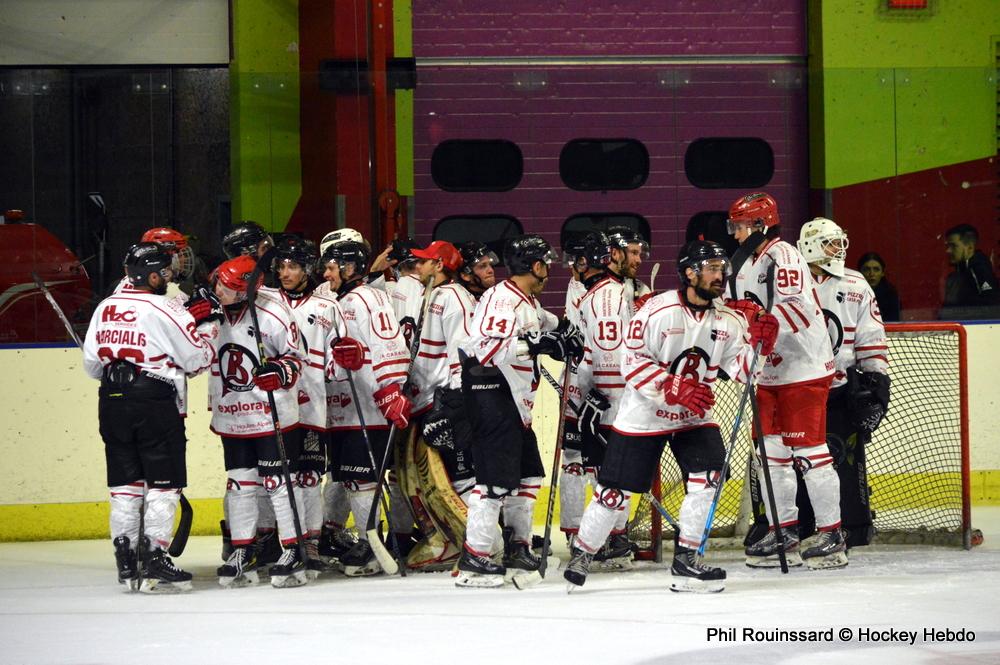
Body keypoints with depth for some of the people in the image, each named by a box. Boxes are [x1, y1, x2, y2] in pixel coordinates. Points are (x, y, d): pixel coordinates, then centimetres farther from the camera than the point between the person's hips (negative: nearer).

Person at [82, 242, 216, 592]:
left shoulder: (105, 308, 9)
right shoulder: (165, 309, -10)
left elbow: (91, 363, 14)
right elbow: (198, 359, -7)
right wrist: (201, 325, 9)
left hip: (112, 403, 6)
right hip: (154, 401, -6)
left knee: (125, 483, 12)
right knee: (163, 483, 0)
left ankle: (126, 562, 11)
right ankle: (154, 562, -4)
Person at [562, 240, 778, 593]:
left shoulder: (727, 320, -3)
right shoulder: (658, 311, -18)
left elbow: (742, 370, -4)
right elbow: (632, 363, -19)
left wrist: (757, 343, -22)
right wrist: (677, 389, -27)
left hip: (693, 418, 4)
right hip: (643, 415, -4)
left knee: (708, 476, -16)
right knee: (615, 492, -1)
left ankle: (685, 561, -5)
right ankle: (581, 553, 21)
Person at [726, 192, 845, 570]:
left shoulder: (783, 257, -14)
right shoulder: (746, 266, 16)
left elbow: (798, 308, -26)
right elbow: (744, 317, 20)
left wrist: (760, 319, -37)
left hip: (805, 369, -9)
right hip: (772, 372, 10)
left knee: (808, 450, -8)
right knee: (769, 450, 8)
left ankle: (832, 535, -3)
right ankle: (784, 531, 15)